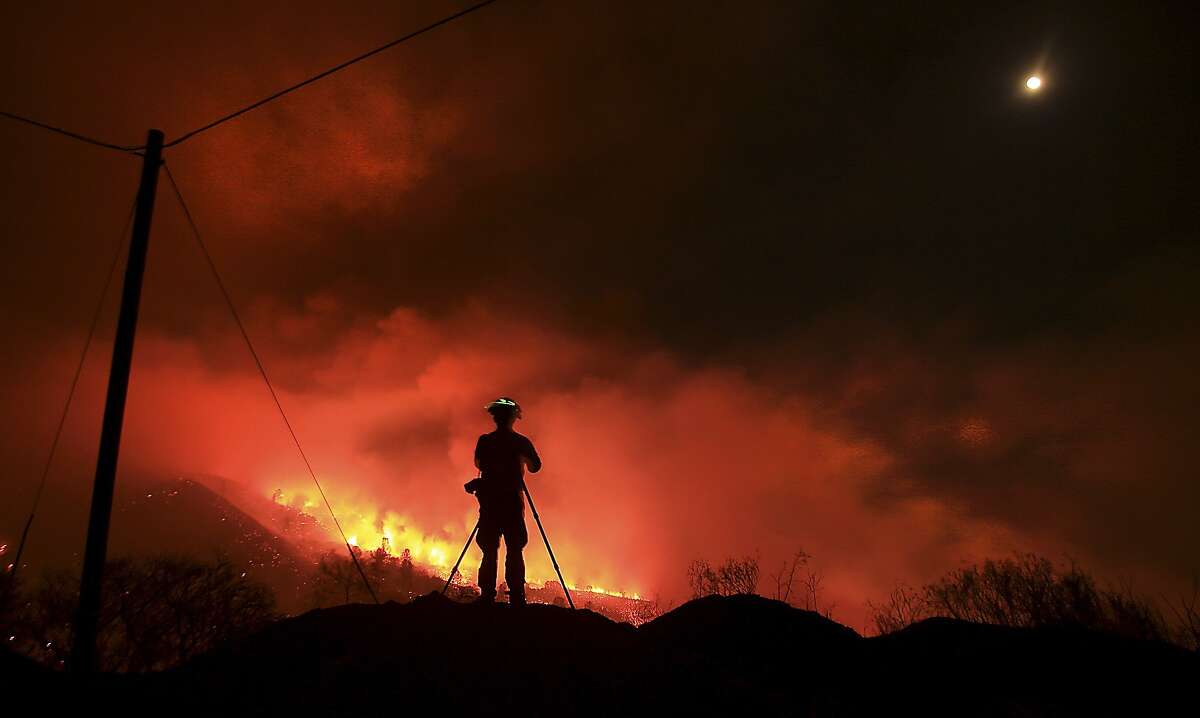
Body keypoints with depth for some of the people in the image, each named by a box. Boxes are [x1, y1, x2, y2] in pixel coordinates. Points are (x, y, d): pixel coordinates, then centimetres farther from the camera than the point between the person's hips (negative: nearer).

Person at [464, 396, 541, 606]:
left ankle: (487, 598, 1)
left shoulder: (484, 441, 3)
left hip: (489, 502, 2)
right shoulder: (521, 442, -2)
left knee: (489, 551, 5)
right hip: (513, 501, -2)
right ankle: (517, 599, -6)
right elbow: (535, 467, 8)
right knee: (514, 551, 0)